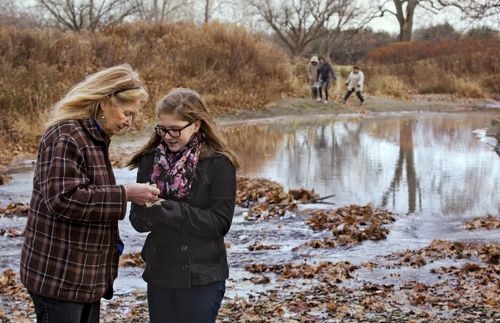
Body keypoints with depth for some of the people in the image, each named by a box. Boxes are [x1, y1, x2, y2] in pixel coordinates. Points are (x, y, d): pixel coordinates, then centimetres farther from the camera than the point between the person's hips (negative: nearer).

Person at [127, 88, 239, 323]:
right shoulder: (150, 160, 3)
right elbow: (138, 222, 5)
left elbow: (220, 222, -13)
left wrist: (169, 210, -22)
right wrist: (147, 211, -19)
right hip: (158, 275, 4)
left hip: (201, 277, -4)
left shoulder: (218, 164, -9)